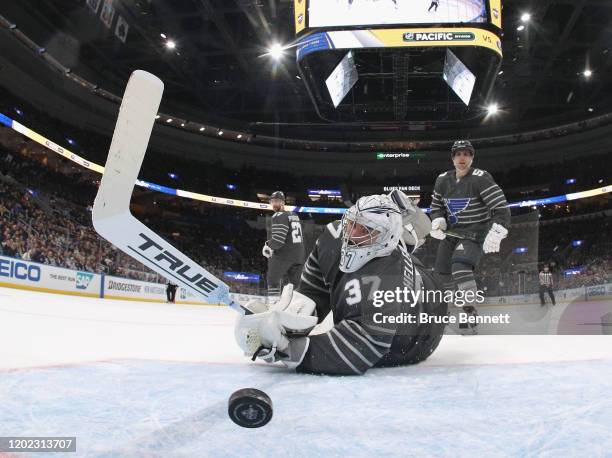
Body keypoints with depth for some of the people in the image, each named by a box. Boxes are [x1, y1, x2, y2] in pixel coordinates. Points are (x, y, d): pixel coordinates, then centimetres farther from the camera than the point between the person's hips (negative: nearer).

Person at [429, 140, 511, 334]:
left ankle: (470, 313, -15)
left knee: (460, 267, -29)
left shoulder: (481, 178, -17)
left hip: (475, 233, -6)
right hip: (450, 232, 7)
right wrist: (437, 222, -5)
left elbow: (501, 208, -20)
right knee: (441, 273, 11)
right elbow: (436, 205, 15)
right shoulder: (442, 180, 1)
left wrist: (495, 235, -29)